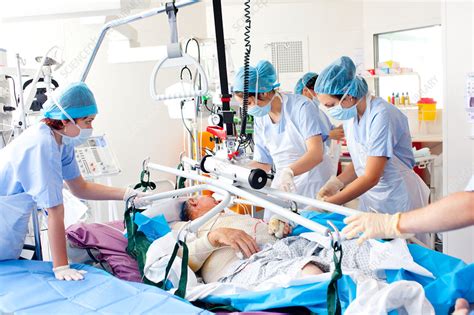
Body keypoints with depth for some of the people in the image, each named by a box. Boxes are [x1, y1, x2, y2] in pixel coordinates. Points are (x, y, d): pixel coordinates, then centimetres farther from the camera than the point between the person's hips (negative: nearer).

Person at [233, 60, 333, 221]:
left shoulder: (301, 107, -14)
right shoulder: (260, 120, 5)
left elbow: (316, 154, -24)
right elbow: (262, 163, 6)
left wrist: (289, 171, -40)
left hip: (311, 185, -5)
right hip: (282, 184, 5)